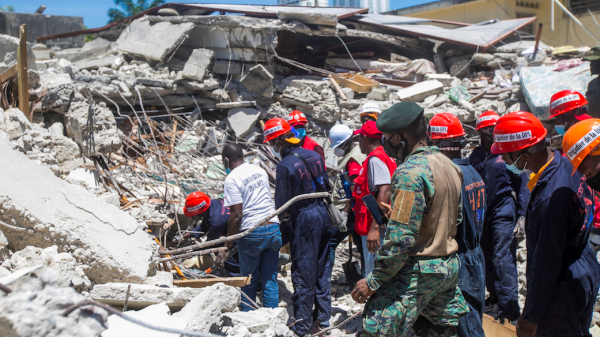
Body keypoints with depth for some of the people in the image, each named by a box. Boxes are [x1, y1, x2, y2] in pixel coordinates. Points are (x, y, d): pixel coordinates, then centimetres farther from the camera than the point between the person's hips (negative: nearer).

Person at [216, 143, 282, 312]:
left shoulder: (231, 179, -11)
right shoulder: (259, 170, 11)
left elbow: (236, 215, -16)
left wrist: (227, 247, -10)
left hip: (252, 233, -5)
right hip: (273, 228, 6)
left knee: (249, 280, 11)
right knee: (270, 278, 11)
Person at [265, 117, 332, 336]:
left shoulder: (285, 165, -19)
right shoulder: (314, 155, 2)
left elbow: (281, 204, -16)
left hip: (303, 219, -7)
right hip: (322, 214, 7)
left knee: (303, 273, 4)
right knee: (322, 269, 16)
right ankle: (323, 319, 25)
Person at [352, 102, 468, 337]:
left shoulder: (410, 171, -20)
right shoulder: (448, 165, 7)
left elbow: (400, 240, -23)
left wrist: (373, 281, -15)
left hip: (417, 273, -9)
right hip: (450, 267, 9)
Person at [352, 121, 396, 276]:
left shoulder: (375, 158, -16)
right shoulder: (383, 156, 14)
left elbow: (385, 190, -27)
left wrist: (374, 227, -31)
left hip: (374, 228, -10)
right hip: (373, 226, 10)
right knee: (372, 271, 20)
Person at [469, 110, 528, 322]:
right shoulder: (475, 157, 8)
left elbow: (522, 184, -2)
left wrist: (522, 215, -8)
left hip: (503, 213, -5)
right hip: (480, 215, 5)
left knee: (503, 259, -9)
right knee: (487, 259, 11)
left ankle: (510, 310, -5)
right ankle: (495, 298, 26)